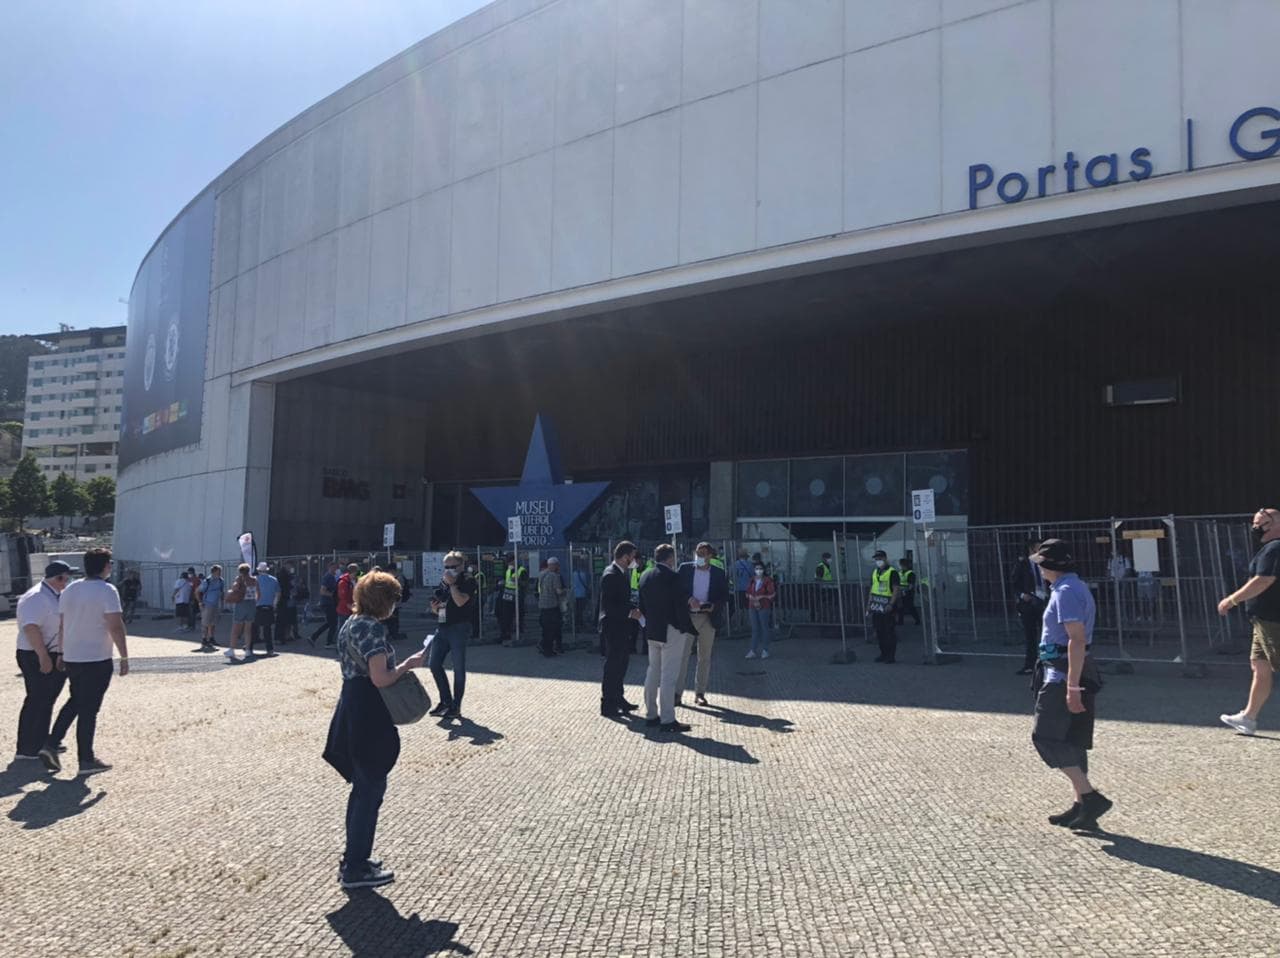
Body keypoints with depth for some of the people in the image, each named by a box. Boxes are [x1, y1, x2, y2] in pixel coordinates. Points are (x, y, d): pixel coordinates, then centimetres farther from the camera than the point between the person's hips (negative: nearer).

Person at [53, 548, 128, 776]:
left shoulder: (69, 590, 8)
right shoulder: (107, 590, -14)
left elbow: (63, 625, 12)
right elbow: (116, 627, -18)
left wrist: (63, 653, 20)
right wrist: (124, 657, -12)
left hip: (71, 658, 6)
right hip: (97, 660, -6)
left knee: (75, 703, 22)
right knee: (88, 709, 1)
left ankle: (52, 744, 12)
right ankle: (86, 760, 7)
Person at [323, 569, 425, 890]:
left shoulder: (349, 623, 11)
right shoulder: (373, 628, -19)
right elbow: (380, 678, -24)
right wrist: (408, 664, -10)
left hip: (350, 709, 10)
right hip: (369, 716, -10)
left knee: (362, 787, 20)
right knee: (372, 789, 1)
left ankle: (353, 858, 30)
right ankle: (356, 869, 9)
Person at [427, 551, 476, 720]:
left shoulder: (468, 581, -5)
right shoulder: (442, 582, 13)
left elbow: (460, 601, -21)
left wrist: (452, 584, -14)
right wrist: (435, 607, -2)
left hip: (459, 628, -7)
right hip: (443, 627, 7)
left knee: (458, 668, -1)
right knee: (434, 664, 5)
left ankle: (456, 707, 8)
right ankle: (446, 701, 18)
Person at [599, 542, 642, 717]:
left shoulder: (623, 573, 11)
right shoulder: (610, 576, -19)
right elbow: (607, 605, -24)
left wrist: (634, 608, 4)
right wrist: (630, 612, -25)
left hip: (622, 627, 10)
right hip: (613, 628, -10)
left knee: (620, 665, 17)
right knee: (612, 666, -1)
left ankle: (618, 699, 29)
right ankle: (608, 705, 7)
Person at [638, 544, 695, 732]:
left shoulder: (645, 576, 7)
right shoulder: (673, 577, -16)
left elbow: (642, 605, 12)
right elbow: (681, 605, -17)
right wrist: (688, 629, -8)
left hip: (651, 632, 8)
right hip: (671, 632, -7)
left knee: (653, 673, 16)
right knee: (669, 676, -4)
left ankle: (651, 715, 22)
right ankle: (667, 720, -1)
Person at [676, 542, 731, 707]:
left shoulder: (719, 574, 4)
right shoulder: (685, 569, 3)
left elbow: (724, 596, 4)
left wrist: (713, 606, -14)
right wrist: (689, 599, -16)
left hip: (707, 618, 1)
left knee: (704, 656, 7)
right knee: (682, 654, -4)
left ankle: (700, 693, 16)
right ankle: (677, 693, -1)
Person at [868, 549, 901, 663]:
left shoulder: (892, 572, -8)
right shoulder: (874, 572, 15)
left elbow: (896, 589, -13)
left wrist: (891, 604, -21)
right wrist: (869, 603, 15)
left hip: (887, 607, -7)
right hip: (876, 606, 7)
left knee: (889, 632, -3)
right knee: (879, 631, 10)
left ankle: (891, 656, 3)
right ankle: (883, 654, 21)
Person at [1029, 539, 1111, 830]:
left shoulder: (1066, 592, -16)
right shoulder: (1076, 587, 16)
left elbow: (1077, 640, -24)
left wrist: (1072, 686, -26)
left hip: (1063, 674, -10)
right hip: (1067, 674, 10)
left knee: (1046, 737, -9)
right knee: (1071, 741, 13)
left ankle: (1090, 797, -9)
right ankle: (1082, 806, 18)